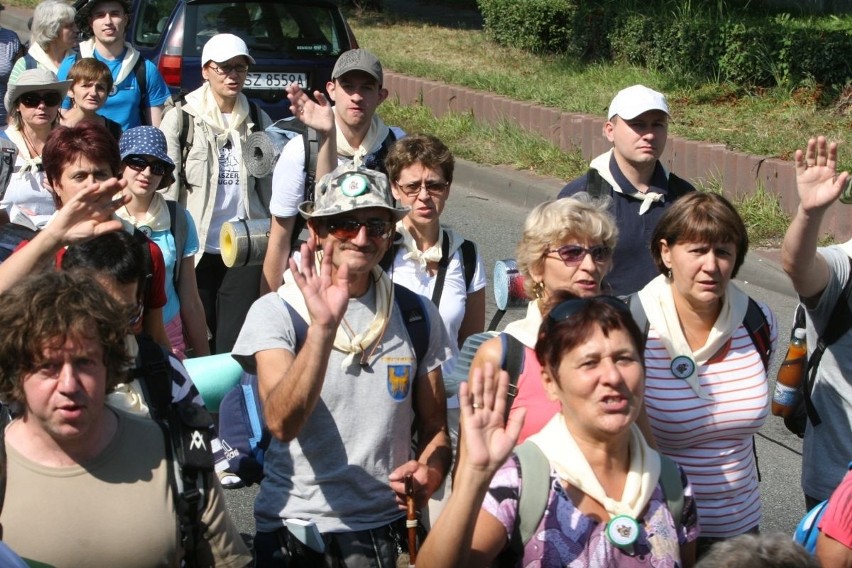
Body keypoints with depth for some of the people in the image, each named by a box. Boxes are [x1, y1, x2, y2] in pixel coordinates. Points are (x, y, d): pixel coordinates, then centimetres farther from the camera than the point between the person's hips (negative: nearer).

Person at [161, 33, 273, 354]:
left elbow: (267, 186, 13)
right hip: (197, 247, -2)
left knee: (236, 345, -1)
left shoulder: (258, 120, 10)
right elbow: (166, 185, -2)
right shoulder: (181, 117, 1)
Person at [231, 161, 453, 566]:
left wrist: (429, 472, -14)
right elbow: (282, 423, -25)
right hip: (293, 529, -2)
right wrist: (323, 326, -37)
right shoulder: (275, 312, -10)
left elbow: (434, 426, 8)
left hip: (385, 528, 3)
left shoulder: (416, 315, 0)